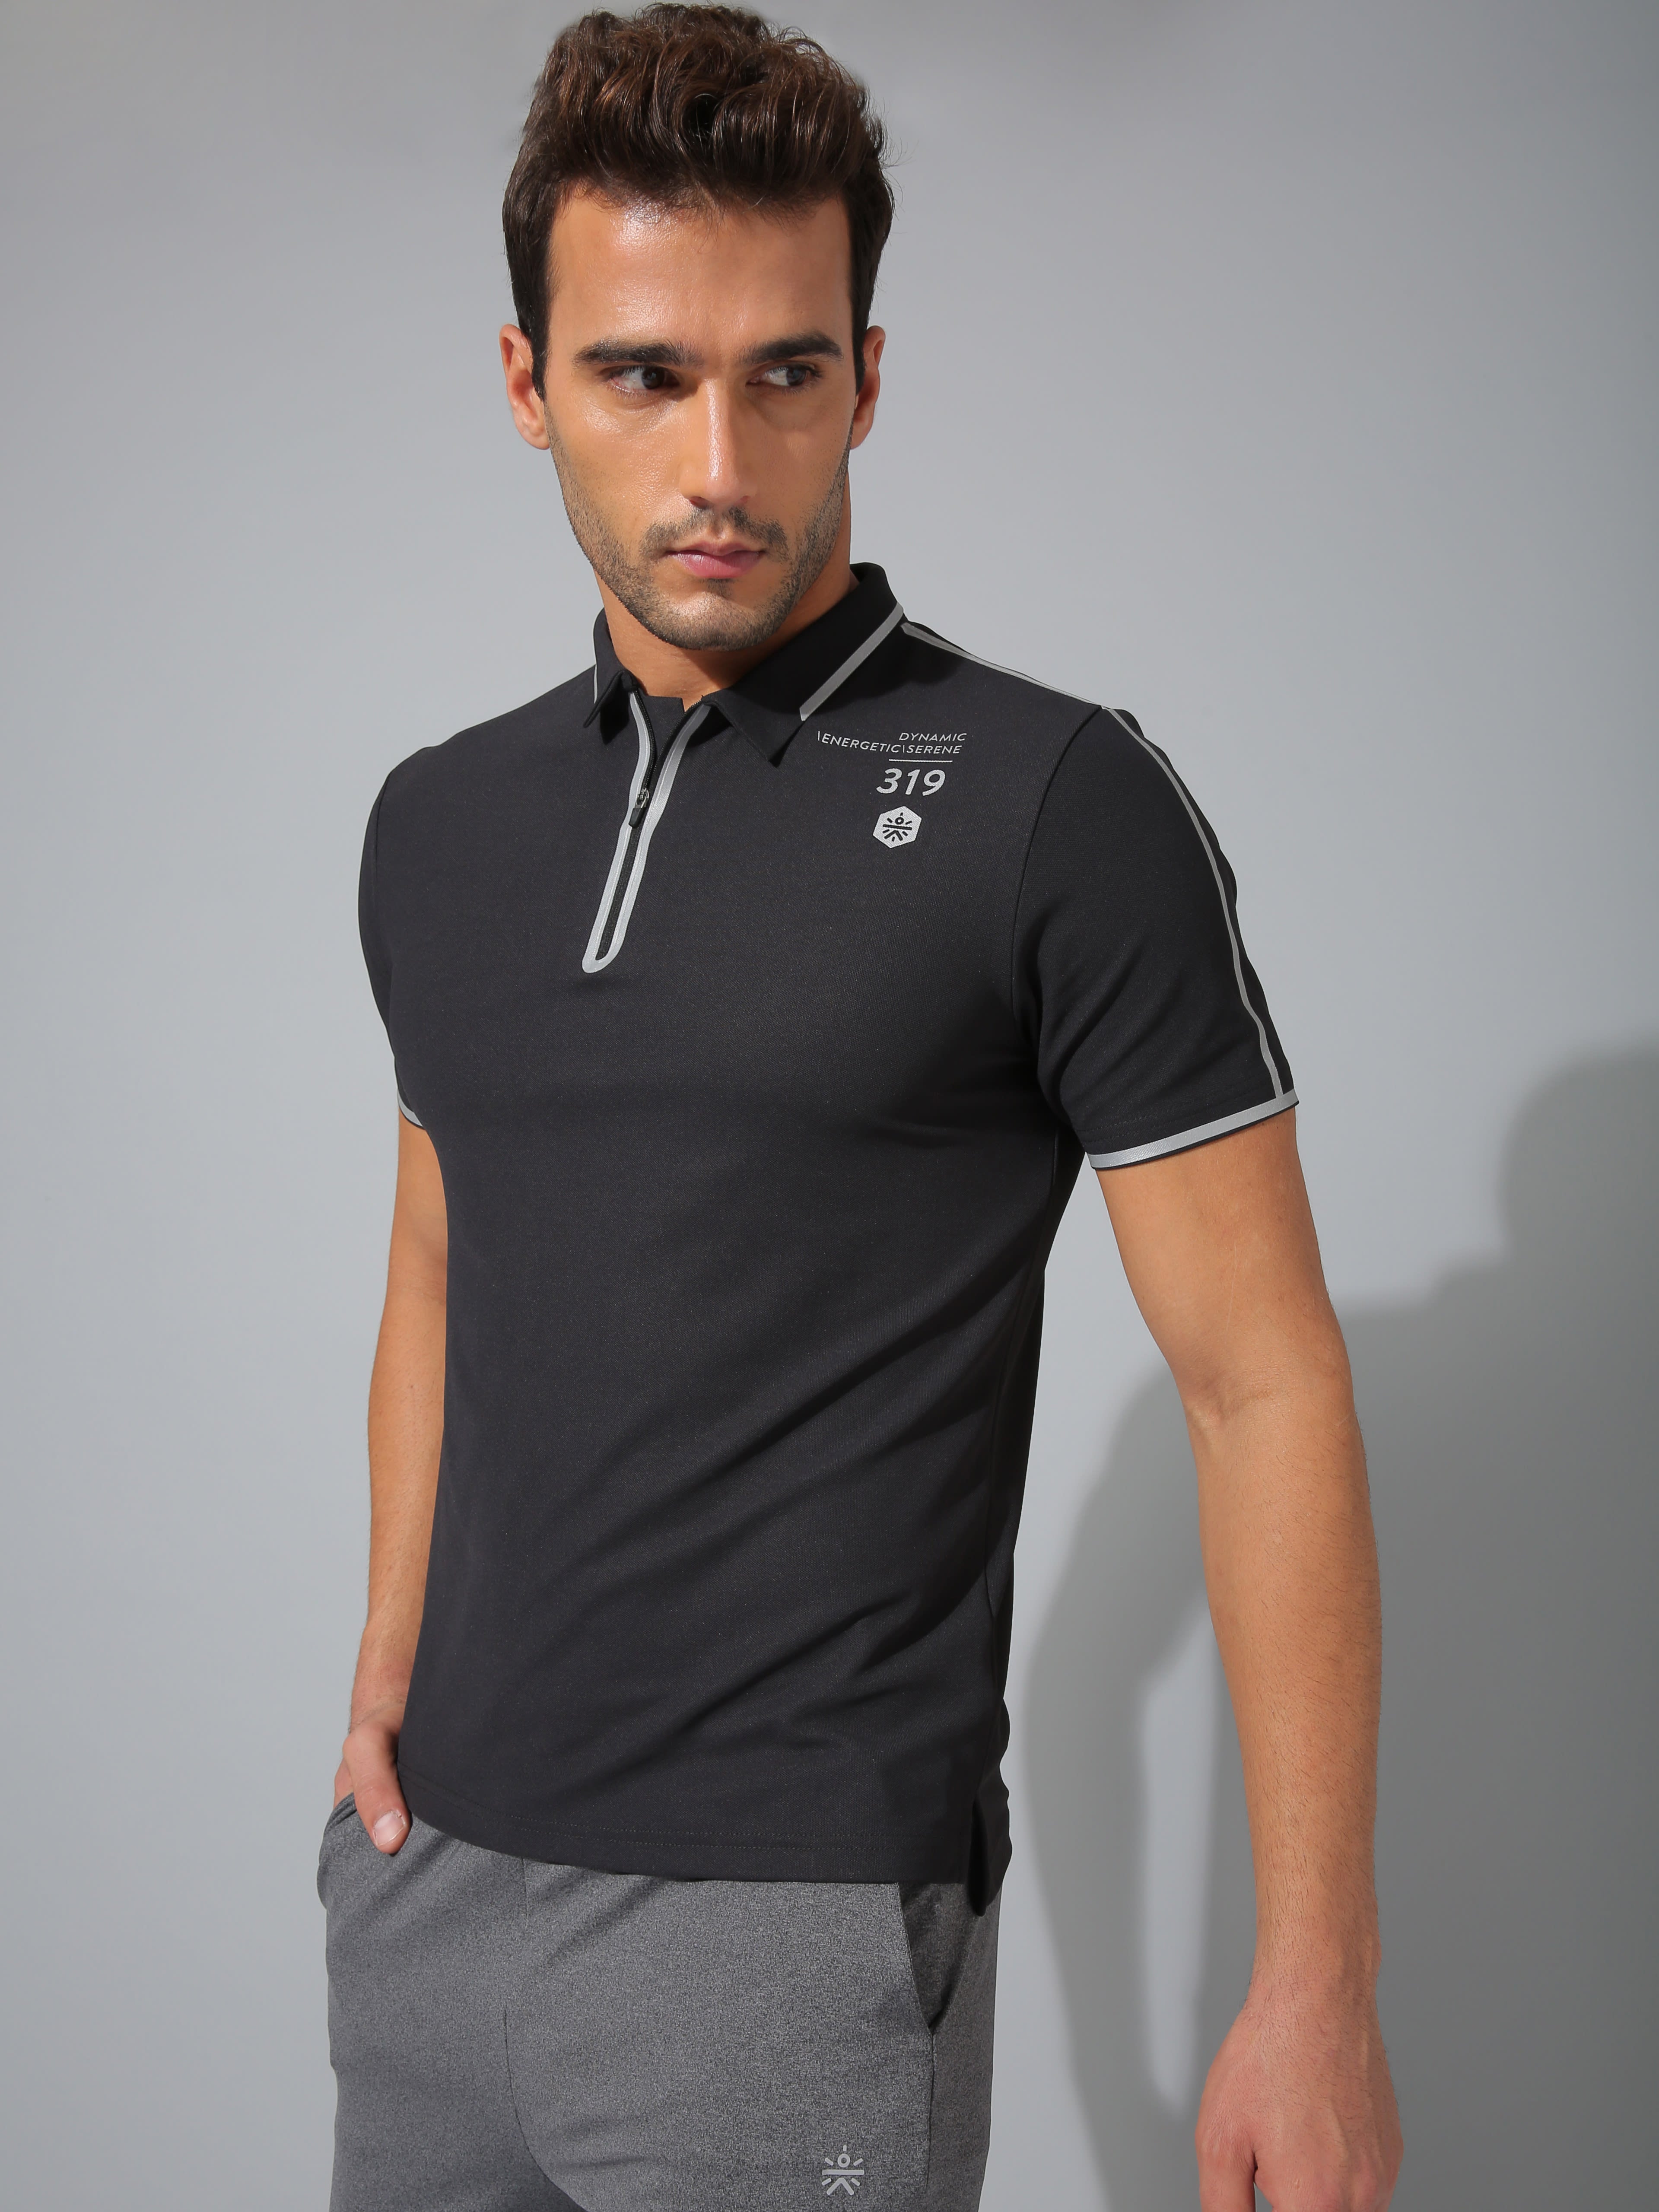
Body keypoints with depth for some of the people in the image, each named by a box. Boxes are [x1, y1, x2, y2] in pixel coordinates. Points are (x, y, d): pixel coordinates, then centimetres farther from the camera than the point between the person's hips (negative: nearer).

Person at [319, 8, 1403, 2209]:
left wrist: (1319, 1989, -13)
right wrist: (389, 1669, 8)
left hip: (793, 1931, -5)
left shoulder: (1059, 810, -11)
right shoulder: (439, 826, 7)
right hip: (424, 1878, 5)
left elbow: (1261, 1384, -11)